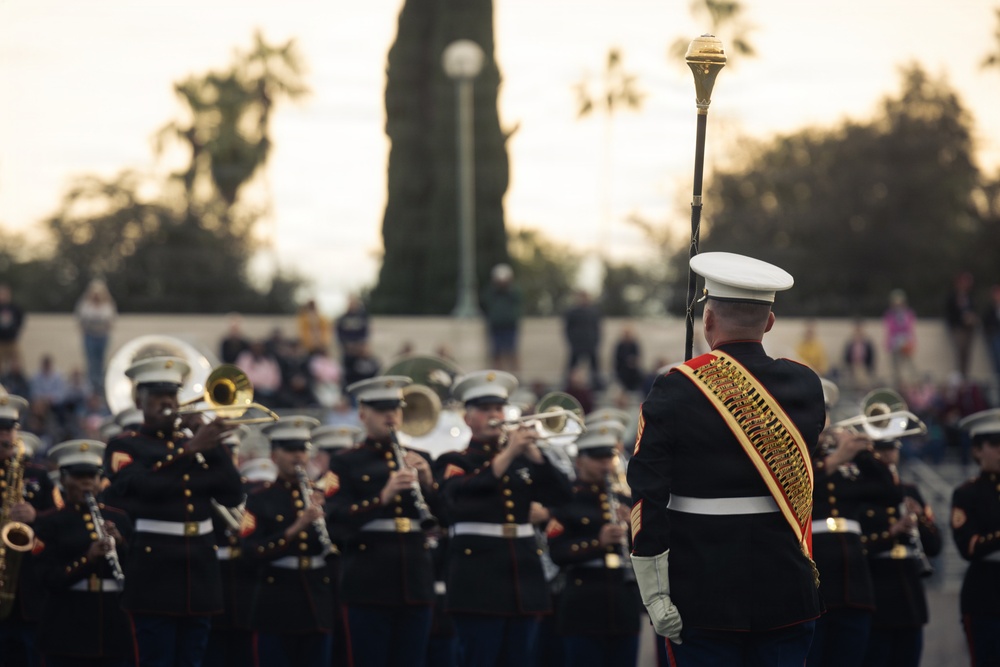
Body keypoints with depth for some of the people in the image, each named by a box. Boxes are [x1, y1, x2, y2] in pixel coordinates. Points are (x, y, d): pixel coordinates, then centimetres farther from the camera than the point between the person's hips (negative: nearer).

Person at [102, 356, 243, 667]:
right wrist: (190, 448, -22)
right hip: (156, 569, -5)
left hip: (200, 571, 5)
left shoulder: (196, 443, 17)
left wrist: (213, 443, -4)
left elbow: (233, 496, 7)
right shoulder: (124, 446, 1)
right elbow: (142, 485, -20)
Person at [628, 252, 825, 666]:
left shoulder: (675, 392, -10)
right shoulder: (806, 386, 1)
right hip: (787, 594, 3)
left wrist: (654, 594, -8)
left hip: (702, 598, -3)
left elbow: (648, 499, -12)